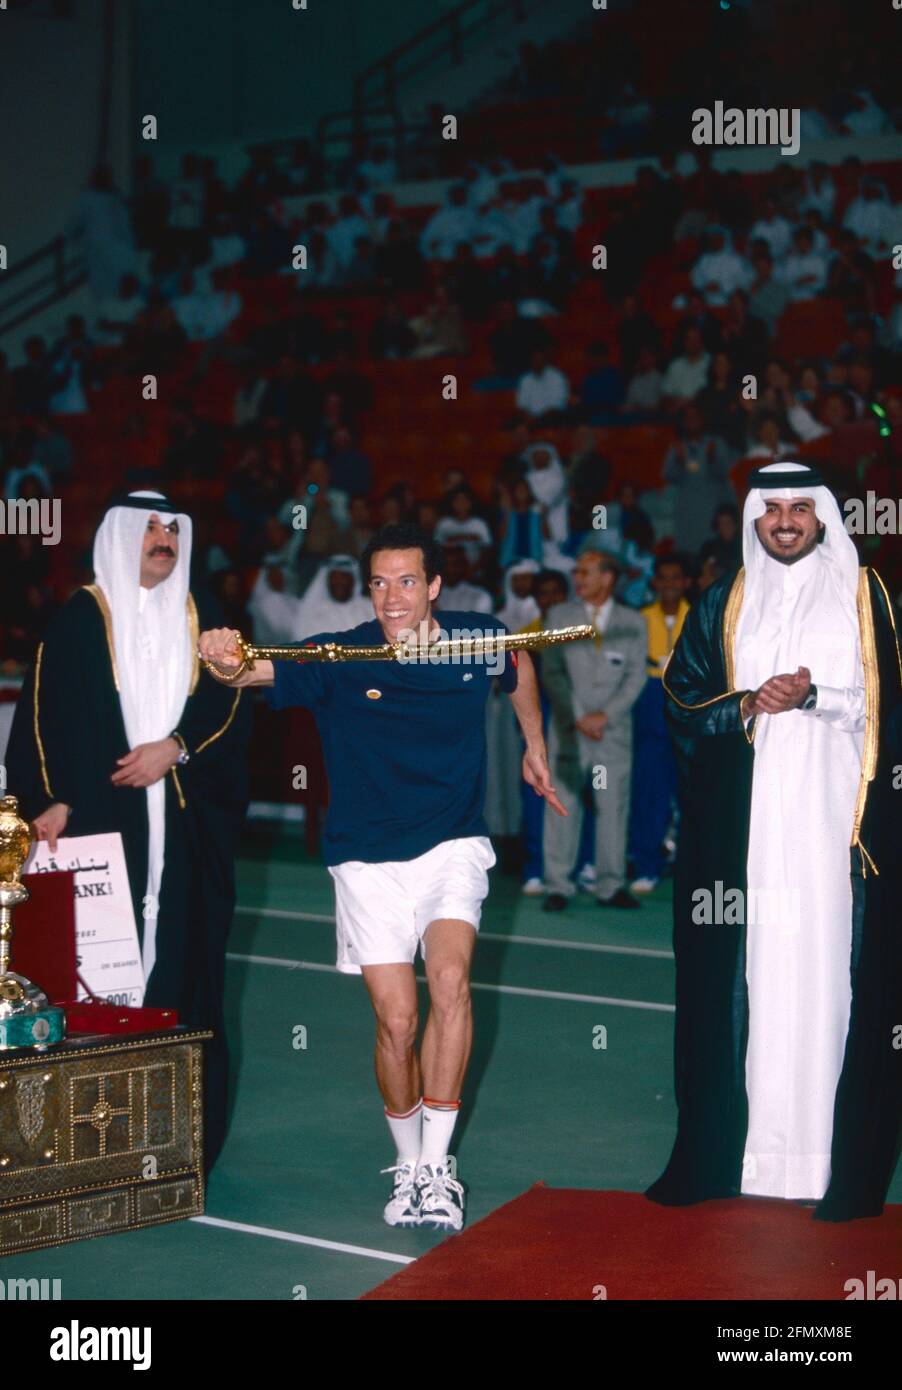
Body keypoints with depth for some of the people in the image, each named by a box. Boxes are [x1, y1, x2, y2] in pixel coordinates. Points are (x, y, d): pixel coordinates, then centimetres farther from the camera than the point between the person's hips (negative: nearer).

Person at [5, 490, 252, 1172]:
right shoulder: (82, 617, 3)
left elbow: (231, 702, 8)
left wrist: (175, 747, -8)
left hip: (187, 821, 3)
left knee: (187, 957, 1)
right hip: (102, 816, -3)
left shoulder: (200, 616, 13)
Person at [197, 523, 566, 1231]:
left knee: (450, 981, -22)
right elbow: (258, 670, -29)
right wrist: (225, 661, -51)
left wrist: (535, 747, 23)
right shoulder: (340, 658, -12)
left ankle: (436, 1168, -13)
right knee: (396, 1022, -4)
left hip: (454, 846, 1)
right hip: (370, 860, 0)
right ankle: (407, 1165, 22)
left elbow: (520, 668, 20)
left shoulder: (478, 639, -4)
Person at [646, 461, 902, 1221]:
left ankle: (837, 1163, -1)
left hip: (834, 816, -2)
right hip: (743, 819, 2)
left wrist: (814, 696, -13)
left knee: (826, 973, -6)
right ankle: (729, 1153, 5)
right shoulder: (723, 603, 14)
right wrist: (749, 704, -8)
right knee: (743, 974, -1)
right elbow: (683, 696, 10)